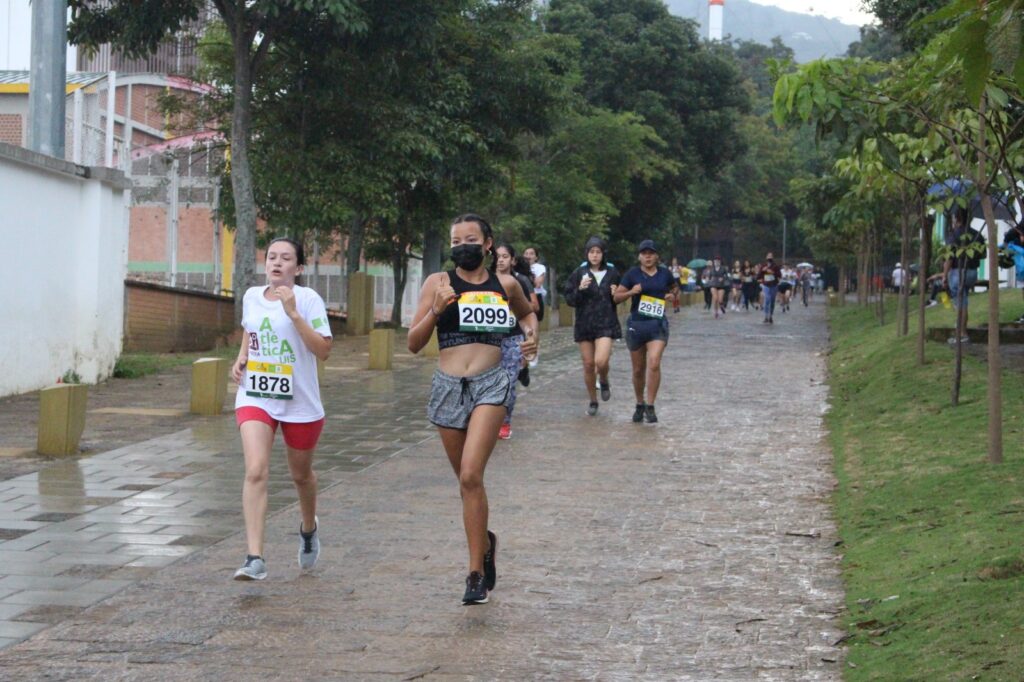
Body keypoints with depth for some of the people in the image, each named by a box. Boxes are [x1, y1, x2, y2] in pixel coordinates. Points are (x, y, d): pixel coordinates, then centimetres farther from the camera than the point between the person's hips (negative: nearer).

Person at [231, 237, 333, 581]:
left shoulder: (308, 299, -10)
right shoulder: (251, 296, 5)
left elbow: (323, 350, -19)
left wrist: (293, 313, -26)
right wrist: (241, 359, 7)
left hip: (300, 401, -2)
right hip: (255, 397, 2)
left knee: (301, 475, 17)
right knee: (256, 472, -17)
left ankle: (309, 529, 49)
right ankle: (255, 558, -22)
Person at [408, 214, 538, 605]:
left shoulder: (505, 285, 8)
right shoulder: (438, 283, 4)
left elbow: (527, 312, 31)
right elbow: (413, 343, 1)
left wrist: (532, 334, 10)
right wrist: (435, 310, -14)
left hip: (490, 385, -2)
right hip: (448, 386, 2)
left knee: (471, 476, -17)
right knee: (466, 481, 13)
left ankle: (477, 573, -12)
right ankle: (484, 542, 42)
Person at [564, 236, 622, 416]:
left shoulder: (612, 274, 3)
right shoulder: (579, 274, 2)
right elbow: (569, 299, 0)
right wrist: (580, 290, -18)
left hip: (606, 323, -1)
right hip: (584, 323, 2)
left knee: (601, 361, -20)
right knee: (588, 364, 6)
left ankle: (604, 382, 14)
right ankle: (593, 402, 23)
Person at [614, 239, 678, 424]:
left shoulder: (664, 273, 5)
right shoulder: (632, 274, 0)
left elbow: (675, 288, 25)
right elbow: (617, 297, 1)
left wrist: (673, 295, 3)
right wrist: (631, 292, -16)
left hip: (658, 324, 0)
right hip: (636, 324, 0)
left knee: (654, 364, -19)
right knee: (638, 369, 9)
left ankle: (650, 406, -11)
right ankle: (640, 404, 29)